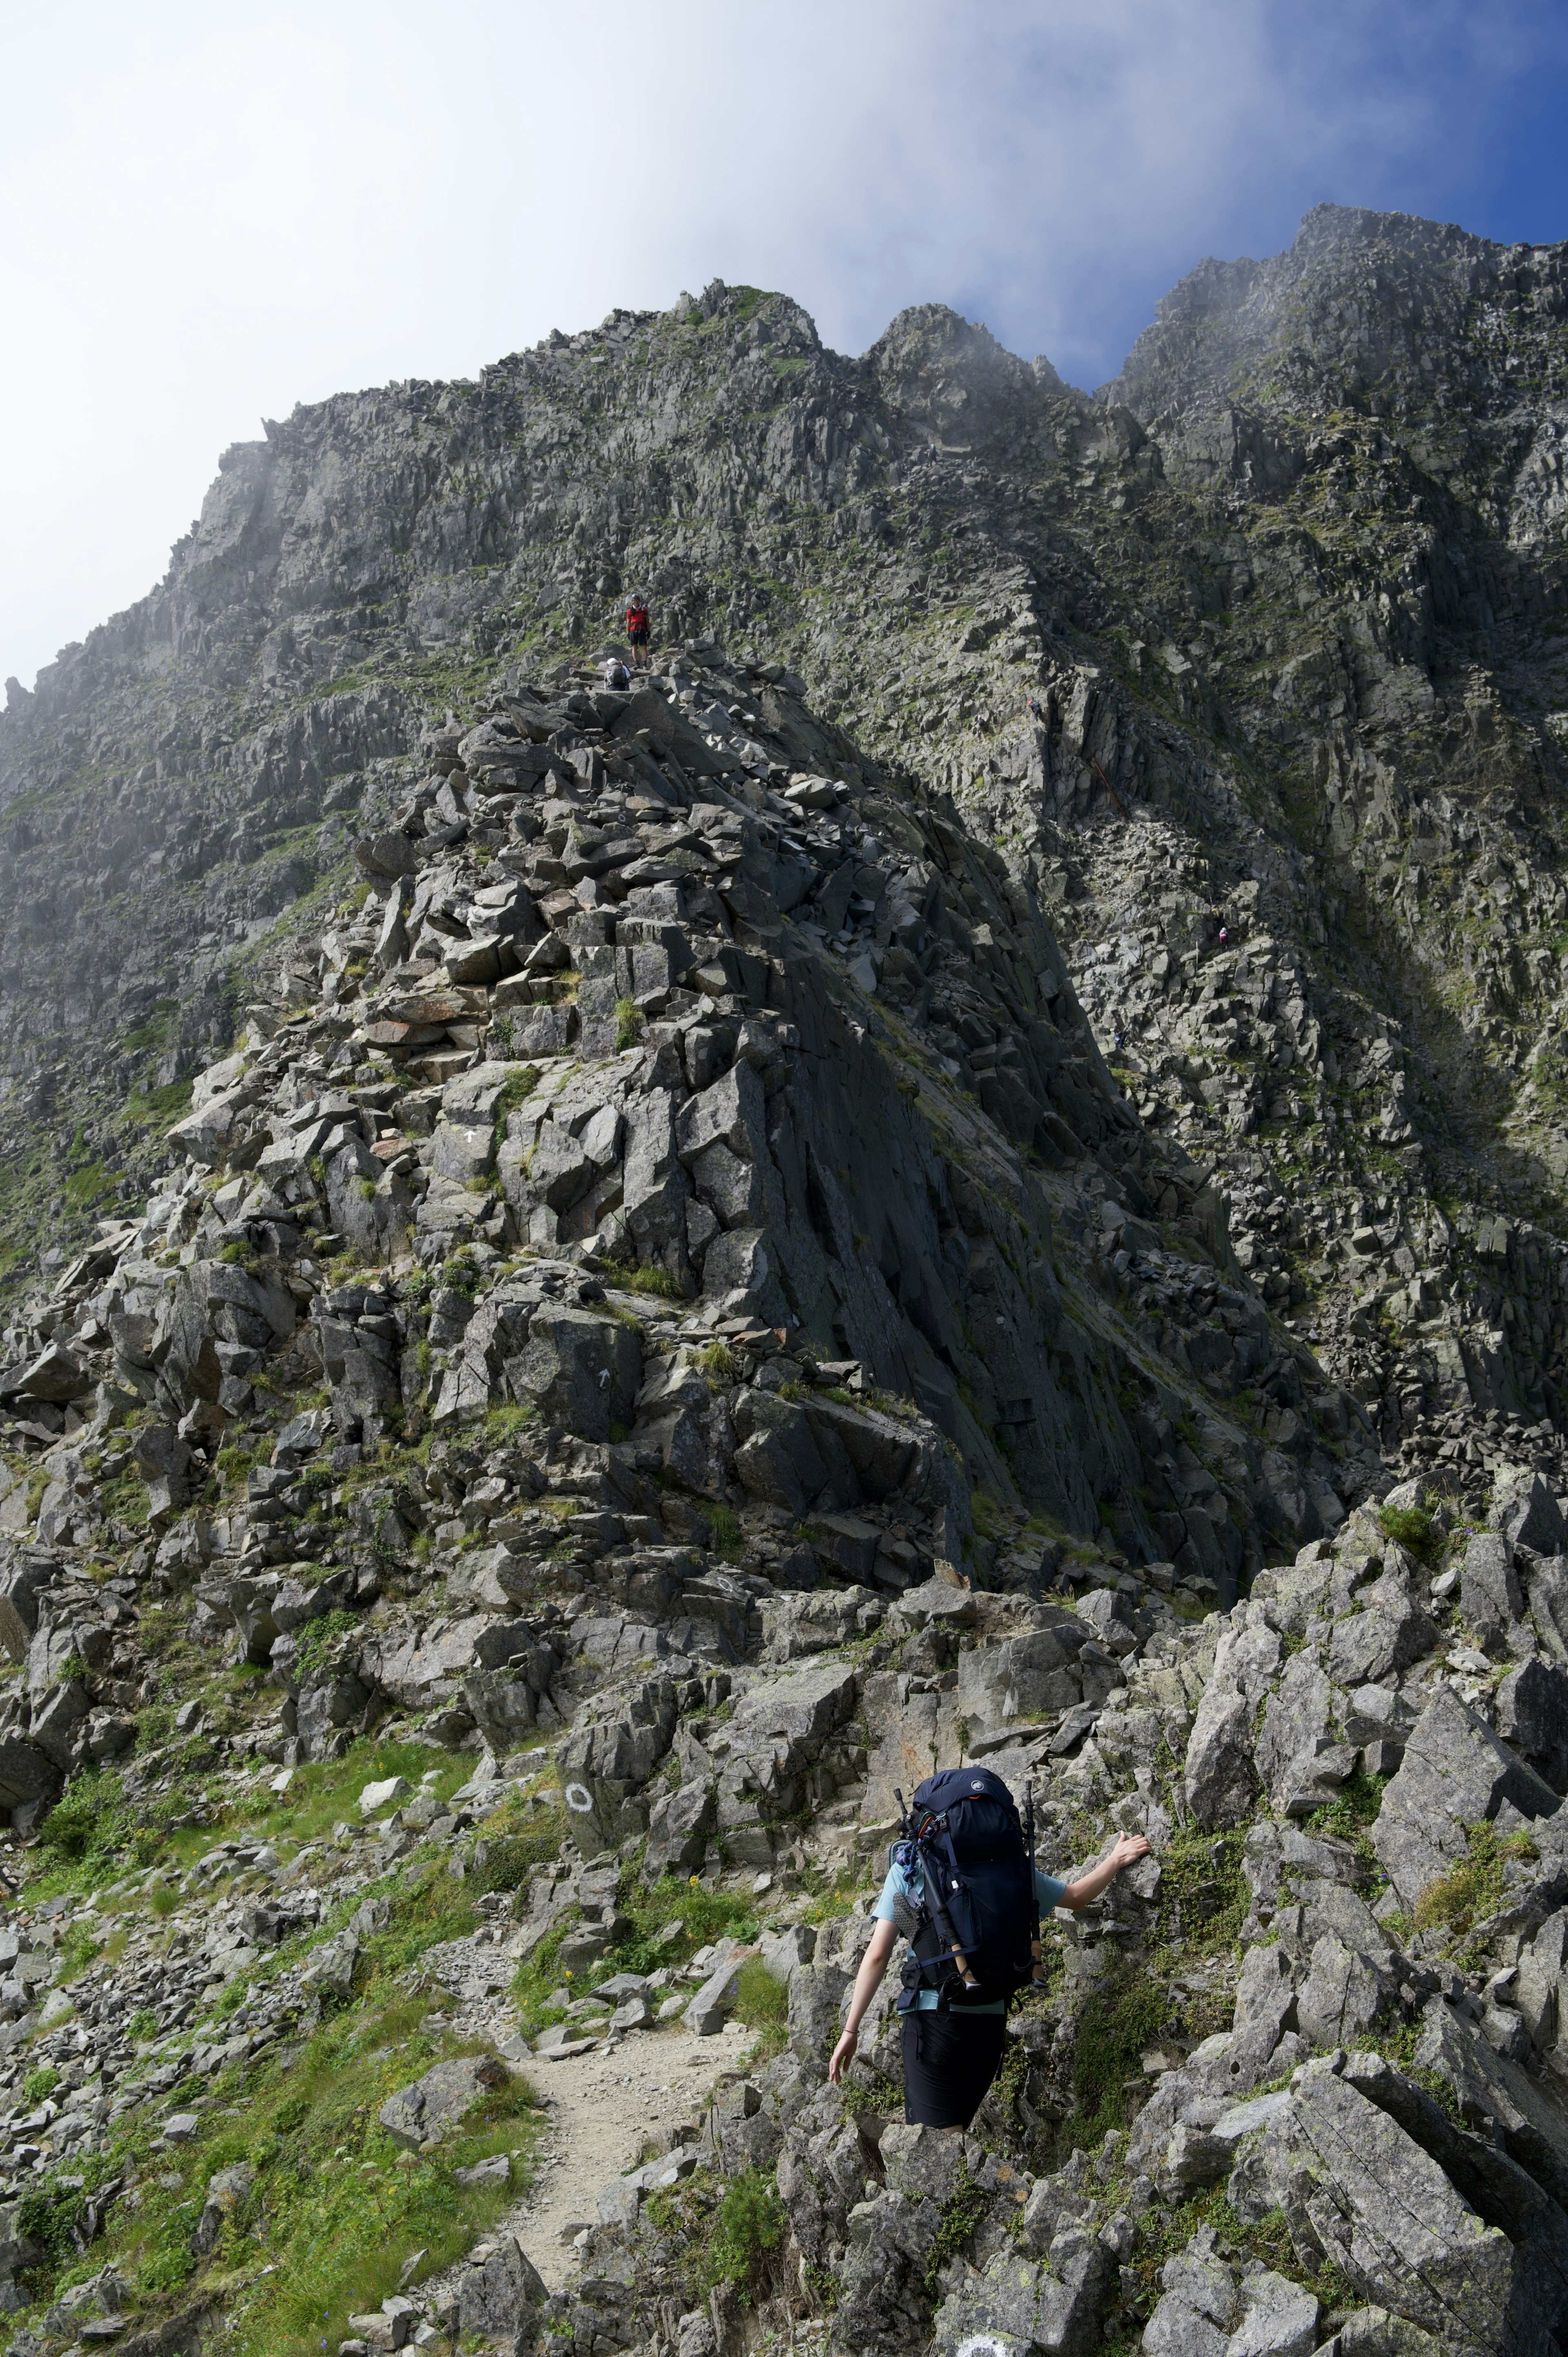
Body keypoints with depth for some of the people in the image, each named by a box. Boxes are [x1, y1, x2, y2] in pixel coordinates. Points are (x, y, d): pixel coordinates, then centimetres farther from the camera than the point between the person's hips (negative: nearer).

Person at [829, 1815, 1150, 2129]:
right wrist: (1116, 1860, 35)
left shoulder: (907, 1868, 0)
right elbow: (1076, 1897, 19)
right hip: (991, 2021, 4)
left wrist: (851, 2028, 2)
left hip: (934, 2020, -3)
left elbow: (877, 1956, -3)